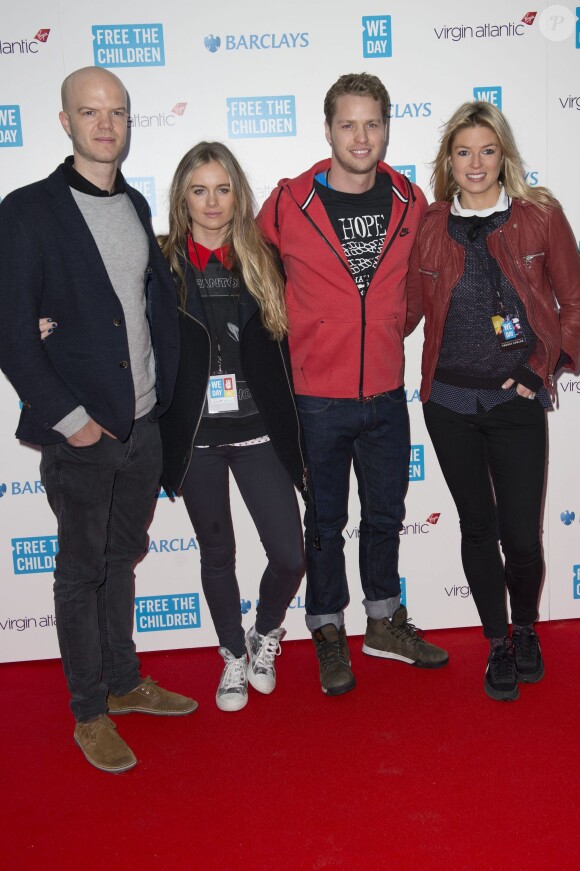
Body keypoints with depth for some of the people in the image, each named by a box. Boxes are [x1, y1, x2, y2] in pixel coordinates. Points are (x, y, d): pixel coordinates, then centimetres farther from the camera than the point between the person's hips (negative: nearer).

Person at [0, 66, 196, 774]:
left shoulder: (135, 206, 11)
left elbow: (160, 300, 13)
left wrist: (161, 389, 0)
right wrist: (69, 419, -14)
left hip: (142, 426, 6)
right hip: (79, 434, -6)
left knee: (122, 559, 19)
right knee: (82, 573, 7)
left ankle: (124, 682, 36)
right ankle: (89, 713, 24)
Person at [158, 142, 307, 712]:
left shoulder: (263, 263, 4)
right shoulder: (161, 264, -1)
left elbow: (282, 349, 7)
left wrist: (289, 428, 4)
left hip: (258, 431, 1)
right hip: (195, 435, -1)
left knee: (289, 555, 0)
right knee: (217, 553, 13)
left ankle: (266, 634, 31)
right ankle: (234, 656, 35)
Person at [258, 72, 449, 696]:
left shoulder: (410, 203, 1)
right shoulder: (288, 203, -9)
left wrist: (394, 330, 10)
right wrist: (297, 339, 4)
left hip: (386, 393, 3)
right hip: (317, 397, -3)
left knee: (385, 514, 17)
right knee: (325, 522, 11)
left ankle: (385, 622, 36)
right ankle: (328, 633, 29)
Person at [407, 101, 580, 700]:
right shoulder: (430, 225, 3)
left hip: (516, 401, -1)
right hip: (450, 402, 2)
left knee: (522, 534, 0)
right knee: (478, 527, 10)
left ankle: (526, 630, 31)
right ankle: (497, 644, 31)